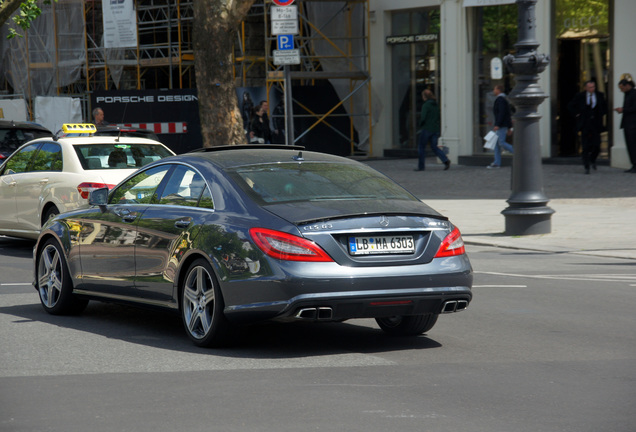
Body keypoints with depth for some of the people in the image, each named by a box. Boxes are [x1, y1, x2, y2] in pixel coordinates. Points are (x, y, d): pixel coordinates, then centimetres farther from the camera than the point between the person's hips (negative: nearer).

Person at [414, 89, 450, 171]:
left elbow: (423, 117, -20)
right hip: (436, 129, 7)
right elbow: (438, 117, 14)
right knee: (434, 147, 9)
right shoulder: (436, 105, 11)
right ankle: (446, 160, -12)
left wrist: (421, 125, 0)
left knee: (421, 147, 6)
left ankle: (420, 166, 9)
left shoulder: (426, 105, -13)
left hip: (427, 129, -7)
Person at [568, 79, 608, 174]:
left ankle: (593, 159, 28)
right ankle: (586, 167, 2)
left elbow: (605, 107, 20)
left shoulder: (600, 95, 5)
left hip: (596, 124, 2)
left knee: (597, 146, -2)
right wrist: (577, 114, 0)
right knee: (585, 147, -3)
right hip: (585, 124, -2)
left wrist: (601, 114, 6)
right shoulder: (580, 96, -2)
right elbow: (570, 106, 8)